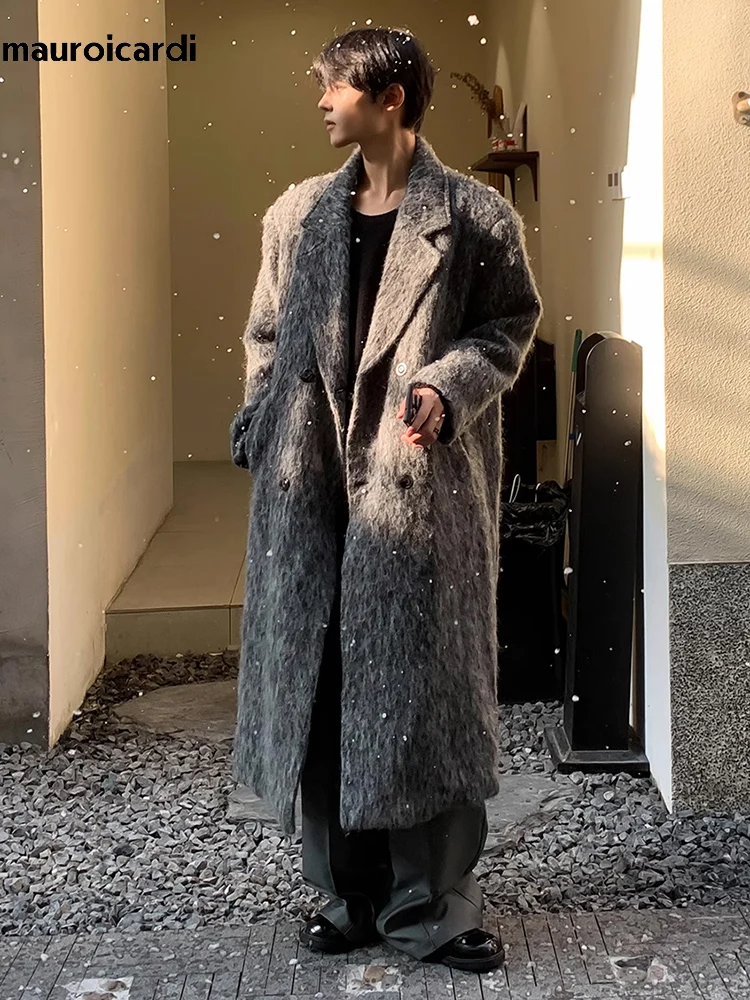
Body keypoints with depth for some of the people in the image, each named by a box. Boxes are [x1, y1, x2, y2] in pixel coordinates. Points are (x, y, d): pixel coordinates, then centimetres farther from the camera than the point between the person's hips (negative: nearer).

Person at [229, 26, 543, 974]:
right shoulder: (297, 212, 11)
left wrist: (449, 389, -16)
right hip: (311, 483, 4)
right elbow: (266, 337, 15)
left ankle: (433, 905, 13)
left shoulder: (476, 216, -2)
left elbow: (509, 327, 1)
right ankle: (349, 893, 21)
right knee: (319, 688, 7)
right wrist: (260, 433, 4)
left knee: (424, 689, 1)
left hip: (424, 486, -4)